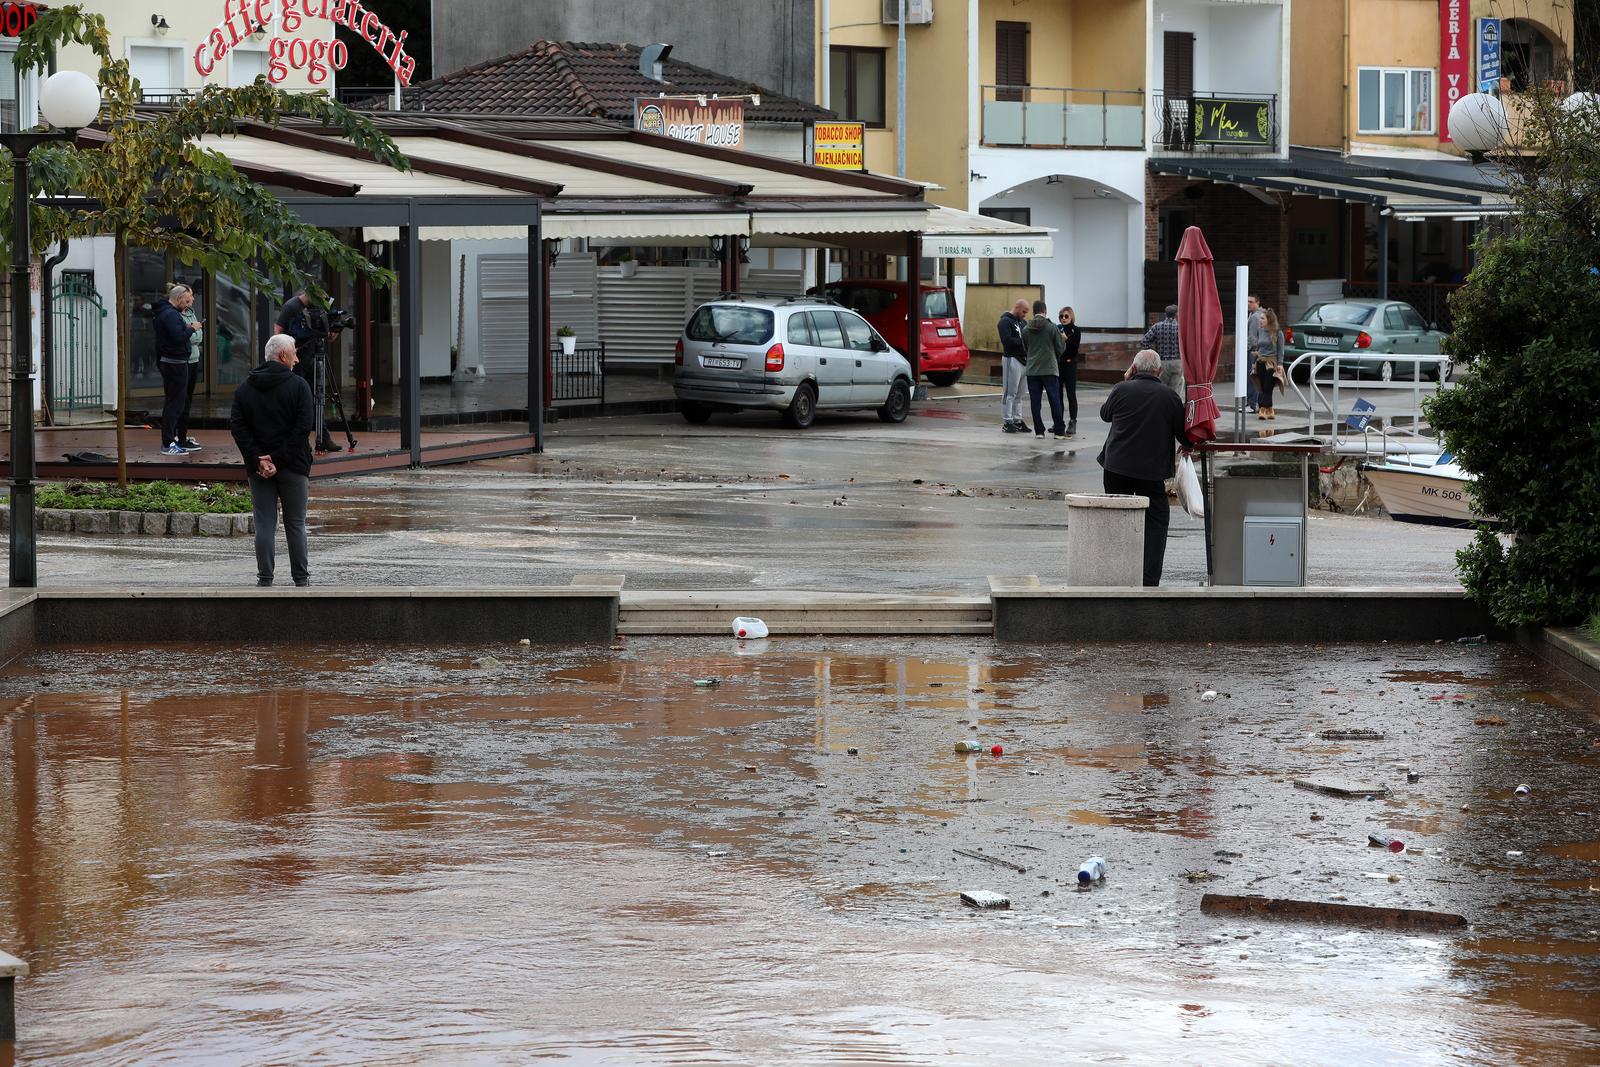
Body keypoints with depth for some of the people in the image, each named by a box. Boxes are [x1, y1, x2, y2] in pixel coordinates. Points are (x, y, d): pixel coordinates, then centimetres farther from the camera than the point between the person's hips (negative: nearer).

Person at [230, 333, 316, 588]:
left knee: (264, 525, 4)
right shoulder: (298, 385, -7)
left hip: (258, 469, 2)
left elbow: (237, 425, -2)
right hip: (293, 466, -2)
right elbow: (304, 427, -14)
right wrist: (279, 459, -12)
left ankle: (265, 577, 2)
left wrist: (257, 459, -8)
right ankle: (301, 577, 12)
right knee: (295, 524, 7)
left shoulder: (245, 387, 5)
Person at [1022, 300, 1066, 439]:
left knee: (1035, 401, 6)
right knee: (1055, 401, 3)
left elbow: (1025, 348, 10)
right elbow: (1061, 347, -3)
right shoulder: (1051, 327, -9)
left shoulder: (1026, 330, 1)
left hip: (1032, 370, 3)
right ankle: (1059, 430, 5)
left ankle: (1039, 431, 5)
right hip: (1050, 369, -3)